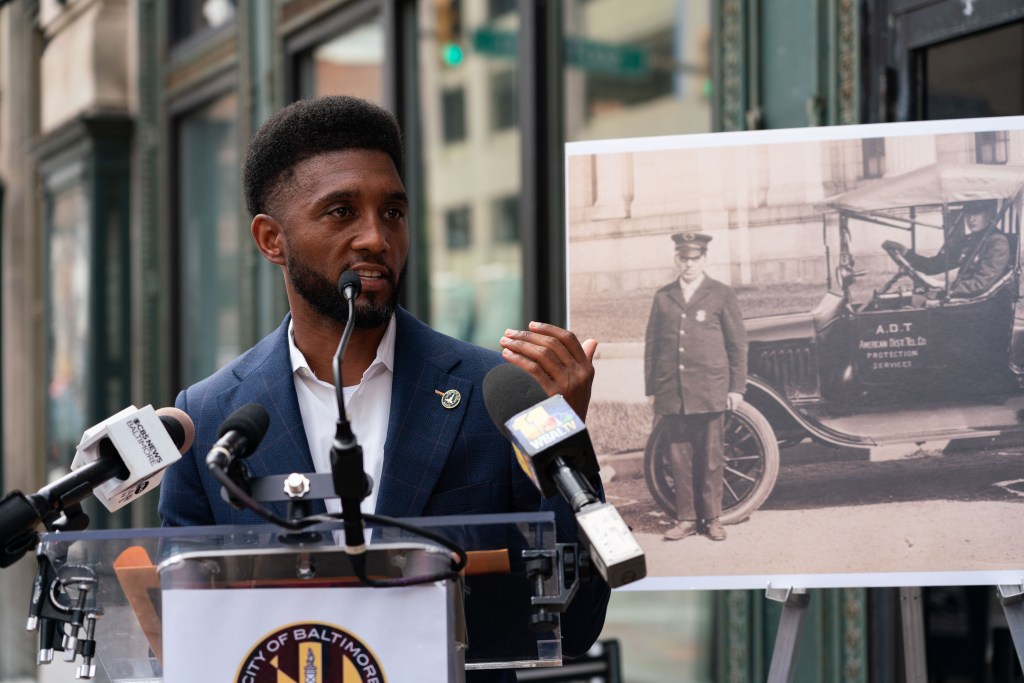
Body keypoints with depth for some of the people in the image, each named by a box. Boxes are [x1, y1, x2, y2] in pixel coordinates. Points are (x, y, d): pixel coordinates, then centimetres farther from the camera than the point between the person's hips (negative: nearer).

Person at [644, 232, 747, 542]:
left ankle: (712, 518, 9)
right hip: (672, 392, 2)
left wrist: (737, 388, 0)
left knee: (711, 457, 1)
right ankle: (686, 518, 9)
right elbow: (651, 345, 13)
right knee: (680, 457, 3)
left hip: (709, 391, -2)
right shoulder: (663, 297, 12)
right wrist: (651, 390, 9)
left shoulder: (721, 295, 5)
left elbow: (738, 343, 5)